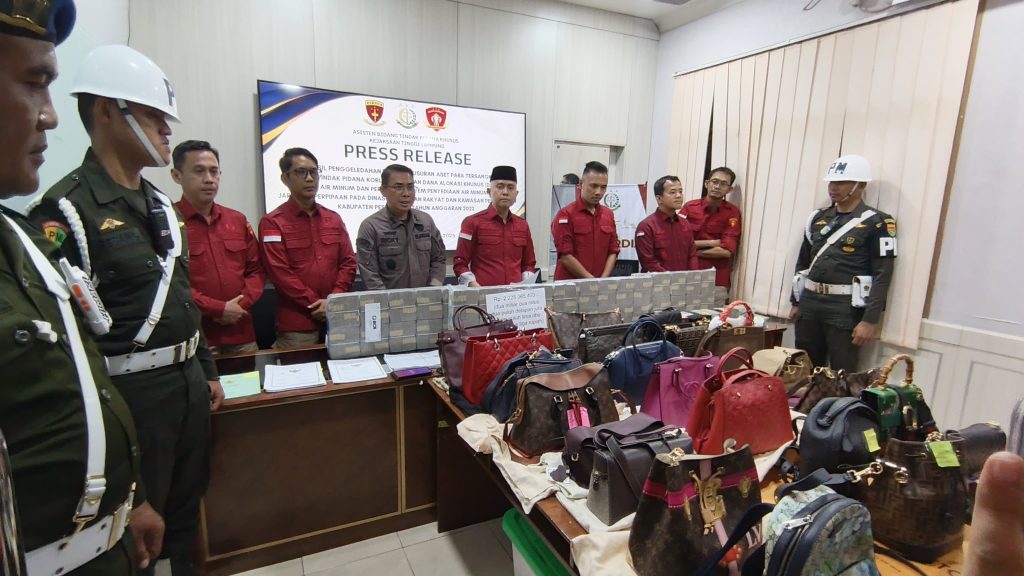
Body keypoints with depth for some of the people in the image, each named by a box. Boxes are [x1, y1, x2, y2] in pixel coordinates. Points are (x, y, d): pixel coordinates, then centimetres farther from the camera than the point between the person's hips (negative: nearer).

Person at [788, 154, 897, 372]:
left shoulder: (876, 223, -5)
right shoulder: (818, 218, 12)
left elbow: (882, 275, -10)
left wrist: (870, 320, -15)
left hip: (845, 307, -5)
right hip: (809, 302, 5)